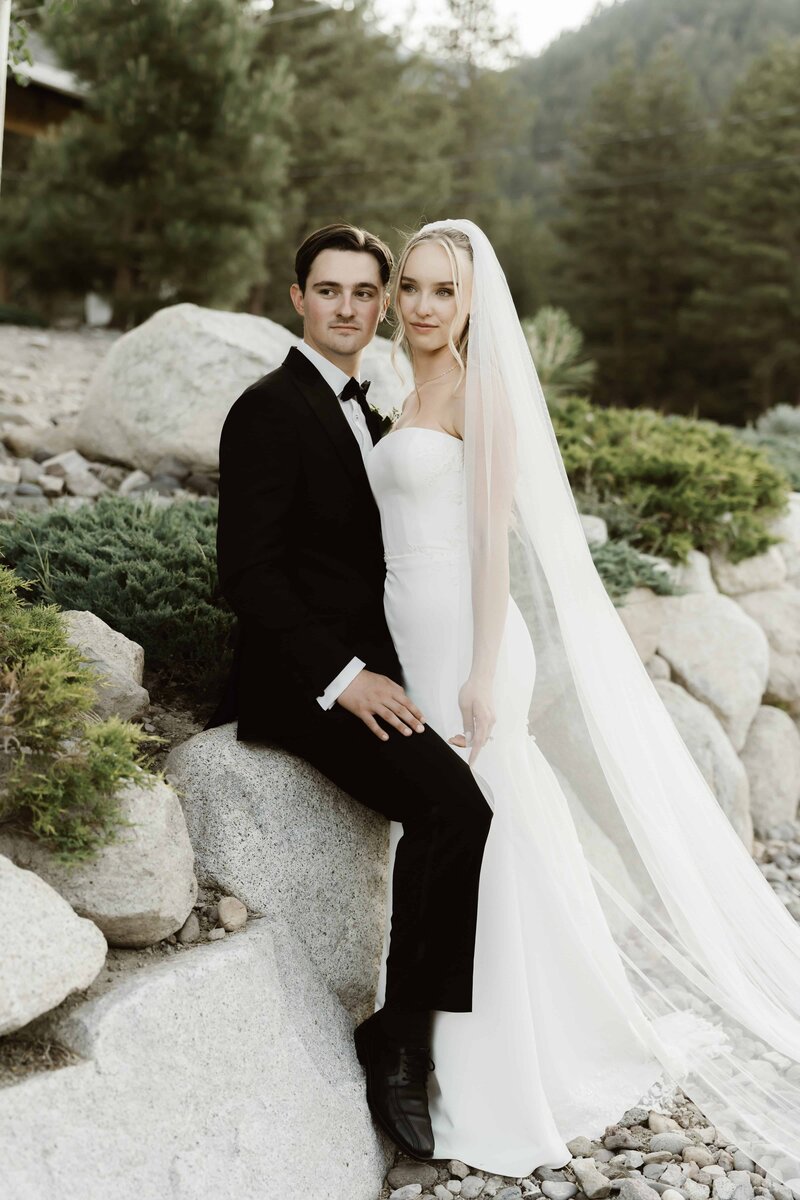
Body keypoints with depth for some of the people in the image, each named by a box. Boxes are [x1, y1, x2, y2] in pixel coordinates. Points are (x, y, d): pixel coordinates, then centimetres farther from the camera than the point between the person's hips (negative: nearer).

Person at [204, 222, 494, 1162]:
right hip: (300, 680, -8)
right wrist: (343, 678, -22)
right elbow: (247, 571, -17)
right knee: (448, 803, -27)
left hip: (367, 667, 9)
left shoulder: (363, 410, 19)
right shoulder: (270, 408, -8)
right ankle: (396, 1041, -10)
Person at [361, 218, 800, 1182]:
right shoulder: (414, 397, 17)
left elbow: (494, 537, -14)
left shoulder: (480, 389, -8)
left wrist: (483, 674, -18)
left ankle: (505, 1099, 14)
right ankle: (466, 1073, 29)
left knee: (481, 855, -1)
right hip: (415, 645, 8)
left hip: (466, 642, -8)